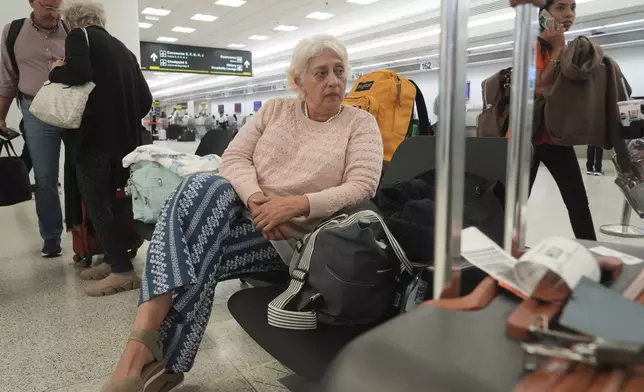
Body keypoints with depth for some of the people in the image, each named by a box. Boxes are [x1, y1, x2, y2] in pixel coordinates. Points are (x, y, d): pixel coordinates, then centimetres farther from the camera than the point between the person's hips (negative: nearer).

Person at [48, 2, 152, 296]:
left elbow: (79, 72, -19)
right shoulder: (123, 49, 20)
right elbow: (145, 99, 13)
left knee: (96, 204, -3)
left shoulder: (79, 36, 2)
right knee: (107, 201, 14)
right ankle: (113, 260, 18)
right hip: (125, 137, 7)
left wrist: (56, 73, 1)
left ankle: (123, 271, -6)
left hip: (95, 135, -7)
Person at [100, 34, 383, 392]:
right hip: (245, 212, 4)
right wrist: (255, 199, -17)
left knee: (195, 259, -28)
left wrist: (297, 204, -23)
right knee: (202, 188, -30)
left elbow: (362, 187, -10)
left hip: (295, 237, -4)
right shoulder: (274, 110, 15)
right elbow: (235, 157, 5)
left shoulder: (361, 124, 4)